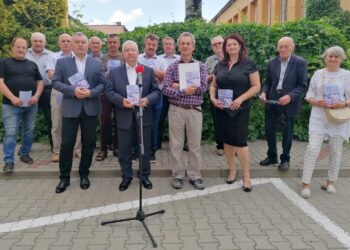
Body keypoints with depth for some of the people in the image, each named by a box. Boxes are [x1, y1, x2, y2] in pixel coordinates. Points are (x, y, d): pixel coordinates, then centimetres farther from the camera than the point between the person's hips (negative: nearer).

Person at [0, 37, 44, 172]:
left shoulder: (32, 64, 14)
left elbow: (40, 82, 13)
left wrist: (37, 96, -5)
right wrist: (12, 98, -18)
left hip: (31, 104, 4)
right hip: (11, 104, -4)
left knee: (29, 131, 10)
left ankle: (25, 154, 26)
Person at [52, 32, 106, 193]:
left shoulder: (97, 64, 9)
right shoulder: (62, 62, 5)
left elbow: (102, 84, 5)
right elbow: (55, 82, -1)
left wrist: (91, 92, -13)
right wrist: (72, 90, -16)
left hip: (90, 108, 2)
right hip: (70, 108, -1)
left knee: (88, 143, 8)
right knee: (67, 143, 1)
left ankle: (84, 174, 24)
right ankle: (64, 176, 15)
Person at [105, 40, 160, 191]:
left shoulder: (149, 71, 6)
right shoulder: (114, 72, 5)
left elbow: (156, 91, 1)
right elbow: (109, 92, -1)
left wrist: (147, 99, -19)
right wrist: (121, 100, -19)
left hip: (144, 116, 0)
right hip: (124, 118, 0)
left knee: (145, 149, 9)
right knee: (124, 150, 8)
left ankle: (144, 176, 25)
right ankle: (126, 176, 24)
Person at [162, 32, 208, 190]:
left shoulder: (200, 66, 3)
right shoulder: (172, 67, 3)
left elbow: (203, 88, -11)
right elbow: (165, 89, -8)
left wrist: (179, 86, -12)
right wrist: (184, 91, -23)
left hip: (195, 110, 0)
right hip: (176, 110, 0)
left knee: (195, 144, 7)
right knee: (176, 144, 6)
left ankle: (194, 176, 19)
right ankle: (178, 175, 19)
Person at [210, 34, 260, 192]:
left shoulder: (248, 64, -3)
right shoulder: (220, 65, 9)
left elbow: (256, 86, -6)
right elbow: (213, 85, 13)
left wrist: (241, 99, -18)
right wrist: (213, 98, -7)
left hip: (240, 109, -4)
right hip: (222, 109, 4)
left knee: (240, 140, -6)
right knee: (227, 140, 9)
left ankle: (246, 175, 8)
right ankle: (232, 170, 25)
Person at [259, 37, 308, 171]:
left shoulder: (300, 62, -6)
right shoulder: (272, 62, 5)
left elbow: (302, 85, -10)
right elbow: (268, 82, 9)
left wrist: (290, 96, -23)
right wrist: (264, 92, -10)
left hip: (289, 102, -3)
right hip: (272, 101, 4)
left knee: (287, 132, 8)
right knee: (269, 130, 9)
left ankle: (285, 159, 24)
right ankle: (272, 156, 27)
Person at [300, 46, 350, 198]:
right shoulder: (318, 74, 6)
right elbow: (309, 95, 7)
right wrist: (316, 102, -14)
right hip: (318, 117, 0)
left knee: (336, 151, 8)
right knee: (313, 148, -9)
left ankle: (331, 182, 23)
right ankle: (305, 183, -2)